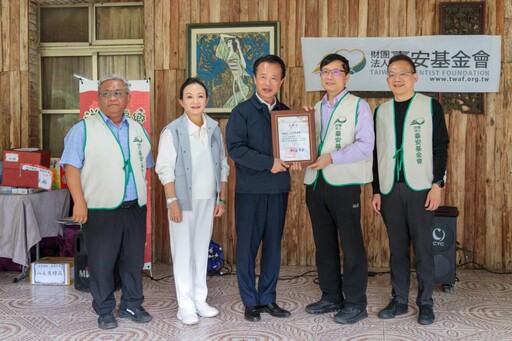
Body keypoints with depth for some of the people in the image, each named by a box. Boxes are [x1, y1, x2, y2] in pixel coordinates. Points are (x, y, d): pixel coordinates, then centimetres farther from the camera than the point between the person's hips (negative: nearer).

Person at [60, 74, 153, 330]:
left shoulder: (137, 129, 13)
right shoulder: (84, 129, -3)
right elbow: (71, 166, -8)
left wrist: (142, 197, 13)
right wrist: (79, 201, -15)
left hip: (135, 208, 5)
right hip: (101, 210, -4)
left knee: (134, 260, 12)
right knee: (101, 262, 4)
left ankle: (132, 305, 27)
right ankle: (104, 311, 19)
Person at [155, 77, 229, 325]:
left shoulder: (214, 129, 6)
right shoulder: (172, 131, -8)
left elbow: (223, 166, 10)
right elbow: (165, 169, -10)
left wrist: (222, 198, 7)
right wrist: (173, 201, -15)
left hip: (208, 201, 4)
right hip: (184, 200, -4)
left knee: (201, 250, 12)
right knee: (183, 252, 3)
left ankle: (200, 300, 23)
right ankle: (185, 305, 12)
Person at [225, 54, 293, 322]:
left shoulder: (286, 112, 11)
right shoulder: (242, 111, -3)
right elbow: (235, 148, -13)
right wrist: (269, 163, -17)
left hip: (279, 188, 4)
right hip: (250, 189, -4)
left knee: (273, 245, 10)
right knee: (247, 245, 3)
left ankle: (268, 299, 21)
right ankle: (250, 302, 15)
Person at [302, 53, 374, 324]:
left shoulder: (358, 106, -1)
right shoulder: (316, 108, 17)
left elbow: (365, 145, -12)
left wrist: (332, 158, -20)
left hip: (344, 183, -6)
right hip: (315, 183, 6)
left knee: (351, 245, -1)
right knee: (324, 244, 12)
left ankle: (356, 304, 10)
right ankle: (331, 297, 25)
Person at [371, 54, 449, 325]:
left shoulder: (430, 106, 2)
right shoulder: (381, 111, 11)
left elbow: (440, 147, -2)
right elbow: (377, 153, 12)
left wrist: (437, 184, -10)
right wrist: (376, 191, 8)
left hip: (420, 187, -3)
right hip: (390, 189, 3)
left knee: (422, 247, 1)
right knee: (397, 247, 8)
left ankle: (425, 303, 12)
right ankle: (399, 300, 18)